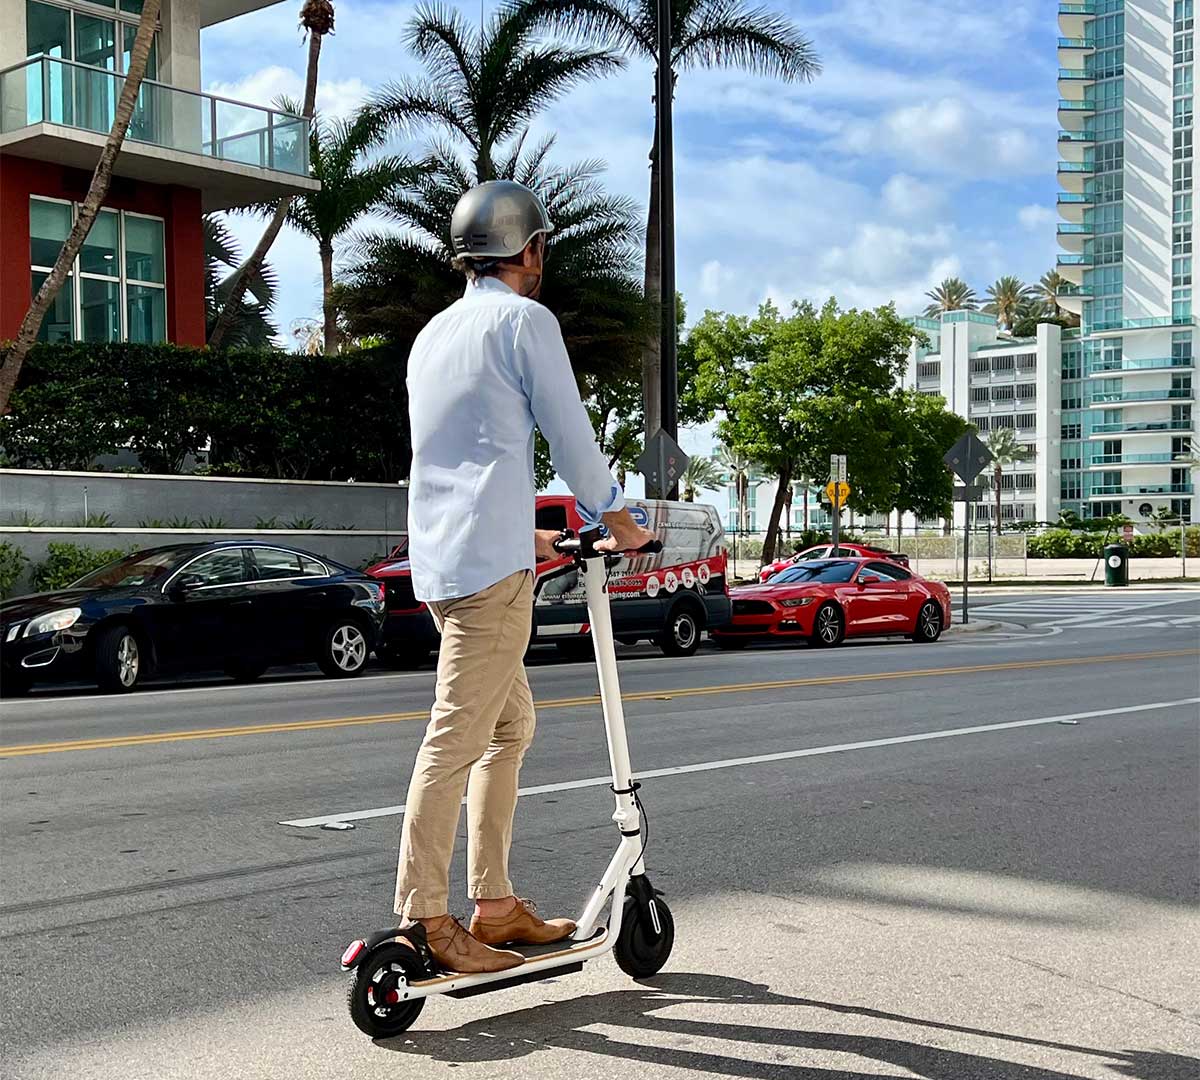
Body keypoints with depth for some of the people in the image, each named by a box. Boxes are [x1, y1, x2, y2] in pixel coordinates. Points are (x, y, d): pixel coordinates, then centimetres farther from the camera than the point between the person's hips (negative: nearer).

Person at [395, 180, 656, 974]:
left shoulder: (436, 332, 22)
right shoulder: (524, 320, -4)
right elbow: (569, 432, -4)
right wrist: (616, 520, 11)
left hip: (441, 556, 9)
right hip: (491, 562, -9)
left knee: (512, 723, 14)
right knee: (459, 734, -9)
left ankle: (495, 905, 16)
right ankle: (424, 917, -8)